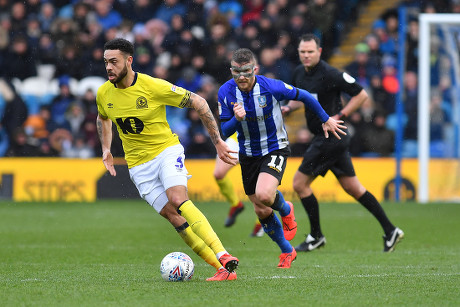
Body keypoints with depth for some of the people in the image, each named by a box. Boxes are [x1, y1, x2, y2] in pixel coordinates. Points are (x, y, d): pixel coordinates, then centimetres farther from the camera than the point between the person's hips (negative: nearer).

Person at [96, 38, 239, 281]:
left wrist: (218, 141, -6)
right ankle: (222, 270, -10)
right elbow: (103, 119, 24)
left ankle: (223, 257, -36)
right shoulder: (103, 94, -2)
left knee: (178, 199, -29)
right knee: (172, 216, -11)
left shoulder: (154, 87, -17)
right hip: (138, 164, 4)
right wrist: (106, 149, 12)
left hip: (166, 150, -4)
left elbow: (198, 103, -7)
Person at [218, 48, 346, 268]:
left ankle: (285, 210, 8)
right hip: (248, 154, 4)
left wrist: (326, 120, 6)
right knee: (261, 211, 7)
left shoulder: (271, 87, -21)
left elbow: (303, 96, -5)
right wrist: (237, 119, -32)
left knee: (264, 196, -29)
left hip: (275, 149, -4)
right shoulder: (226, 92, -13)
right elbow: (225, 131, -10)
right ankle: (287, 251, 30)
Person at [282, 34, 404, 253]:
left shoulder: (329, 75, -18)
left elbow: (361, 94, -13)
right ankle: (390, 230, 14)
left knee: (300, 183, -5)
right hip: (322, 137, 9)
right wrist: (288, 107, 5)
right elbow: (300, 97, 25)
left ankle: (316, 236, 8)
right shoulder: (299, 73, 7)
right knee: (352, 187, 11)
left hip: (330, 137, -9)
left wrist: (339, 116, -17)